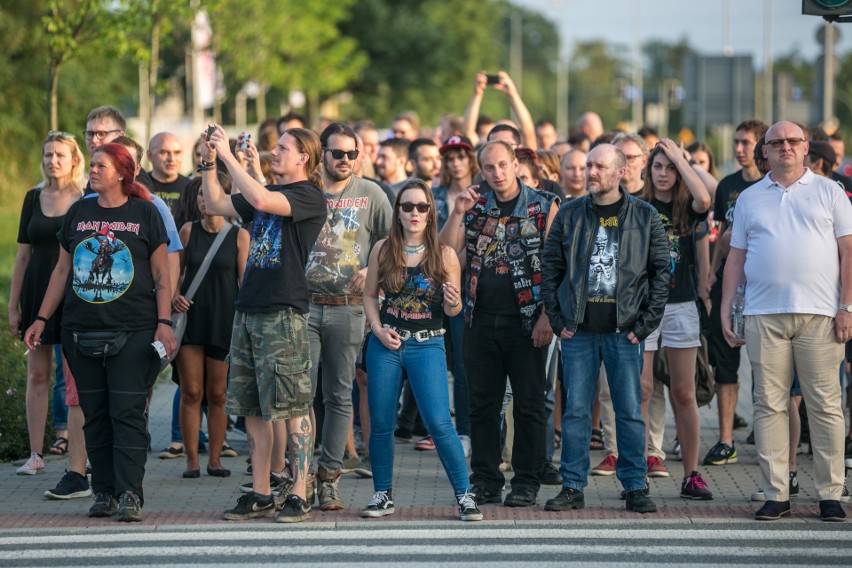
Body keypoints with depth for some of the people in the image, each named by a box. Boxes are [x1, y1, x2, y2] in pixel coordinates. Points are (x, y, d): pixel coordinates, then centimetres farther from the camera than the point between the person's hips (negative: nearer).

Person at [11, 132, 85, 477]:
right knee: (37, 375, 5)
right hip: (38, 293, 4)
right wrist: (13, 305, 8)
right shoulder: (34, 198, 9)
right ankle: (36, 455, 8)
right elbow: (23, 254, 11)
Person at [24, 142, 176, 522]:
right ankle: (104, 493, 11)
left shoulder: (144, 213, 2)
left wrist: (164, 324, -6)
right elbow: (62, 270, 17)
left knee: (127, 413, -7)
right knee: (95, 414, 5)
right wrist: (42, 318, 13)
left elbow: (161, 274, 2)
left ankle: (130, 495, -7)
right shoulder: (78, 213, 12)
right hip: (82, 331, 4)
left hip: (133, 332, -4)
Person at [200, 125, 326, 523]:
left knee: (292, 409, -6)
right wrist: (209, 162, 8)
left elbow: (259, 199, -23)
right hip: (249, 309, 8)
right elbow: (215, 204, 21)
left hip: (284, 312, -8)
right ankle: (259, 495, 14)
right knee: (252, 409, 8)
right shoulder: (270, 193, 18)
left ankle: (299, 496, -3)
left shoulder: (309, 196, -7)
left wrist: (228, 155, -16)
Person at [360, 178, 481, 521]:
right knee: (381, 423, 5)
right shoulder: (383, 250, 3)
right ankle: (383, 494, 20)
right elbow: (369, 295, 10)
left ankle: (464, 495, -3)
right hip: (385, 343, 2)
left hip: (427, 345, -2)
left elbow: (453, 309, 3)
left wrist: (452, 303, -21)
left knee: (439, 423, -12)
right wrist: (378, 328, -6)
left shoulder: (445, 255, -1)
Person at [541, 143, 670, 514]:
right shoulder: (570, 215, 7)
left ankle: (635, 487, 8)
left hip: (624, 330, -1)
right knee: (575, 410, 3)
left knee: (630, 411, 1)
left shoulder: (645, 217, 3)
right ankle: (573, 487, 9)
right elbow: (551, 268, 9)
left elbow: (661, 272, 3)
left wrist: (645, 324, -5)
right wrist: (557, 320, 0)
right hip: (578, 330, 1)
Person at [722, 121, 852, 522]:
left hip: (819, 313, -2)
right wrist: (725, 308, 7)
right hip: (764, 315, 2)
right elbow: (736, 257, 16)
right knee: (769, 405, 1)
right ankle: (775, 495, 5)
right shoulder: (749, 199, 15)